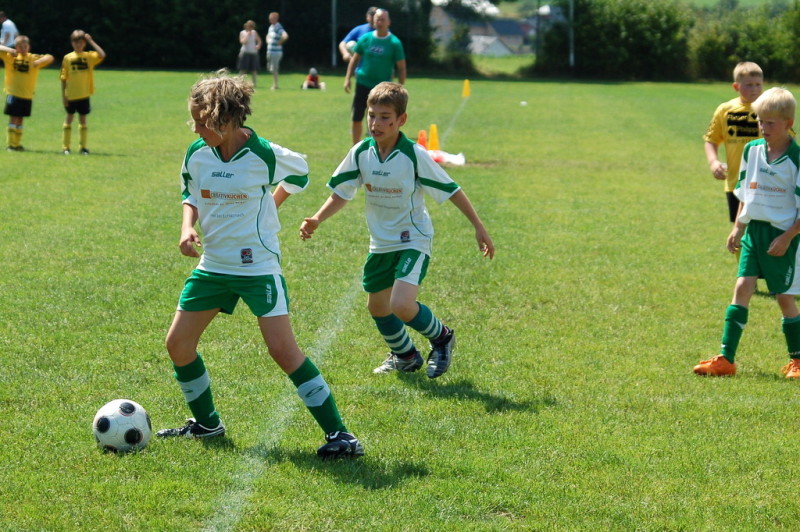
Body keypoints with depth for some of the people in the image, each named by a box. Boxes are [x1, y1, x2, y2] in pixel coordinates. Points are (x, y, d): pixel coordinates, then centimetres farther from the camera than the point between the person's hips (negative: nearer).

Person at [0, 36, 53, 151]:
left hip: (27, 95, 3)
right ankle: (10, 144, -4)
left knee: (20, 120, 11)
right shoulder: (10, 56, 0)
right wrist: (9, 50, -19)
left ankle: (17, 144, 17)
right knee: (13, 119, -6)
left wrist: (38, 62, -24)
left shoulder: (33, 58, 3)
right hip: (13, 93, -3)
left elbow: (49, 58, -6)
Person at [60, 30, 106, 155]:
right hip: (71, 95, 0)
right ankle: (65, 147, 11)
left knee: (82, 119, 6)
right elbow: (63, 78, 0)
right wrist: (63, 95, -4)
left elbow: (102, 55, -20)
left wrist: (91, 42, -12)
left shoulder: (89, 56, 1)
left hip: (84, 94, 0)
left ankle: (83, 147, 13)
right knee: (69, 118, 6)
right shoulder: (67, 58, 0)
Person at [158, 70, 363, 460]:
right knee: (178, 344, 5)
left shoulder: (265, 155, -15)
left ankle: (338, 434, -9)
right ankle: (206, 423, 27)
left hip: (258, 264, -6)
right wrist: (188, 226, -2)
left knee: (283, 349, -14)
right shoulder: (197, 154, -3)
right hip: (212, 264, 6)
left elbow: (298, 174, 7)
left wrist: (268, 206, 3)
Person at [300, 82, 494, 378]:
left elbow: (450, 190, -11)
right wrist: (316, 220, -9)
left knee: (401, 305, -23)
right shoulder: (361, 153, -7)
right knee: (377, 307, 17)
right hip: (380, 243, 6)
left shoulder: (415, 156, -19)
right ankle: (405, 356, 42)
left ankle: (441, 337, 7)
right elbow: (341, 193, 5)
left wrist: (478, 227, -9)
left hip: (413, 240, -6)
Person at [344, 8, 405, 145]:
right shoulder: (365, 39, 2)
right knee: (357, 118, 3)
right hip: (363, 83, 2)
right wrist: (347, 78, 3)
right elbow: (355, 59, 10)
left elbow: (401, 67, -1)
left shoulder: (394, 43, -5)